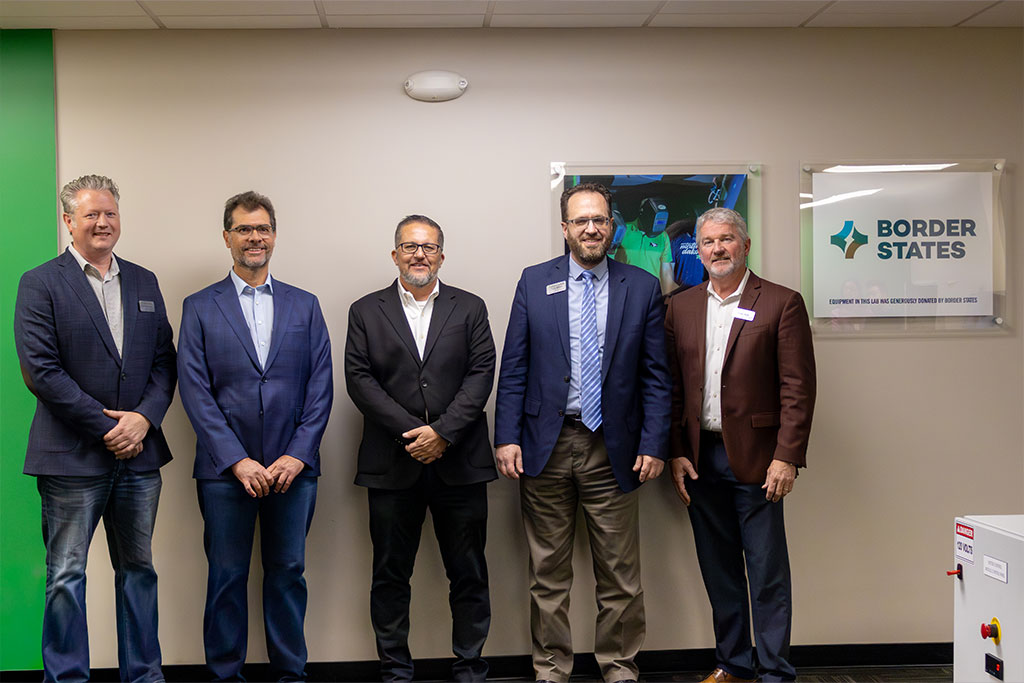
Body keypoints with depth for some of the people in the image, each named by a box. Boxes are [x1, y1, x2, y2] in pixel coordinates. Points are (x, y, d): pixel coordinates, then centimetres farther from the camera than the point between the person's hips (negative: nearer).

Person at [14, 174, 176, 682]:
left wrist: (143, 418, -8)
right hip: (73, 455, -4)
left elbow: (164, 361, 9)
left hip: (139, 453, 5)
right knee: (67, 575, 4)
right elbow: (40, 369, -11)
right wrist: (106, 425, -14)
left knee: (138, 569, 13)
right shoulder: (40, 284, -2)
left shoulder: (144, 283, 12)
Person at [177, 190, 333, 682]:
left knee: (288, 573, 8)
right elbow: (195, 391, -2)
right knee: (227, 577, 6)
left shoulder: (305, 306, 10)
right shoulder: (200, 308, 5)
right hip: (225, 469, -1)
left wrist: (297, 456, -7)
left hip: (293, 468, 1)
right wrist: (237, 460, -11)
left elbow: (320, 387, 4)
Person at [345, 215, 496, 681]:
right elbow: (360, 380, -1)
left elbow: (481, 375, 0)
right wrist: (411, 432, -12)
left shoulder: (470, 309, 9)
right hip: (392, 464, 0)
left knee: (468, 573, 6)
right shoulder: (366, 312, 8)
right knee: (390, 575, 7)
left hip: (459, 463, 0)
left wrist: (442, 432, -12)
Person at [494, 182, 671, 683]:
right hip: (545, 446, 0)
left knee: (619, 574, 7)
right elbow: (513, 369, 3)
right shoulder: (534, 283, 4)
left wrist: (654, 444, -5)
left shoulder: (642, 288, 3)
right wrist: (507, 436, -5)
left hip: (612, 449, 0)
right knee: (548, 572, 11)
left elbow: (655, 376, 3)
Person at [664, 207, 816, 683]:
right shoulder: (681, 307, 10)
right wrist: (676, 455, 3)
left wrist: (786, 457, -13)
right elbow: (672, 388, 9)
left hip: (754, 459, -4)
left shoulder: (781, 303, -2)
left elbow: (797, 388, -7)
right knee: (719, 570, 13)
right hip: (699, 458, 4)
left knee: (768, 572, 1)